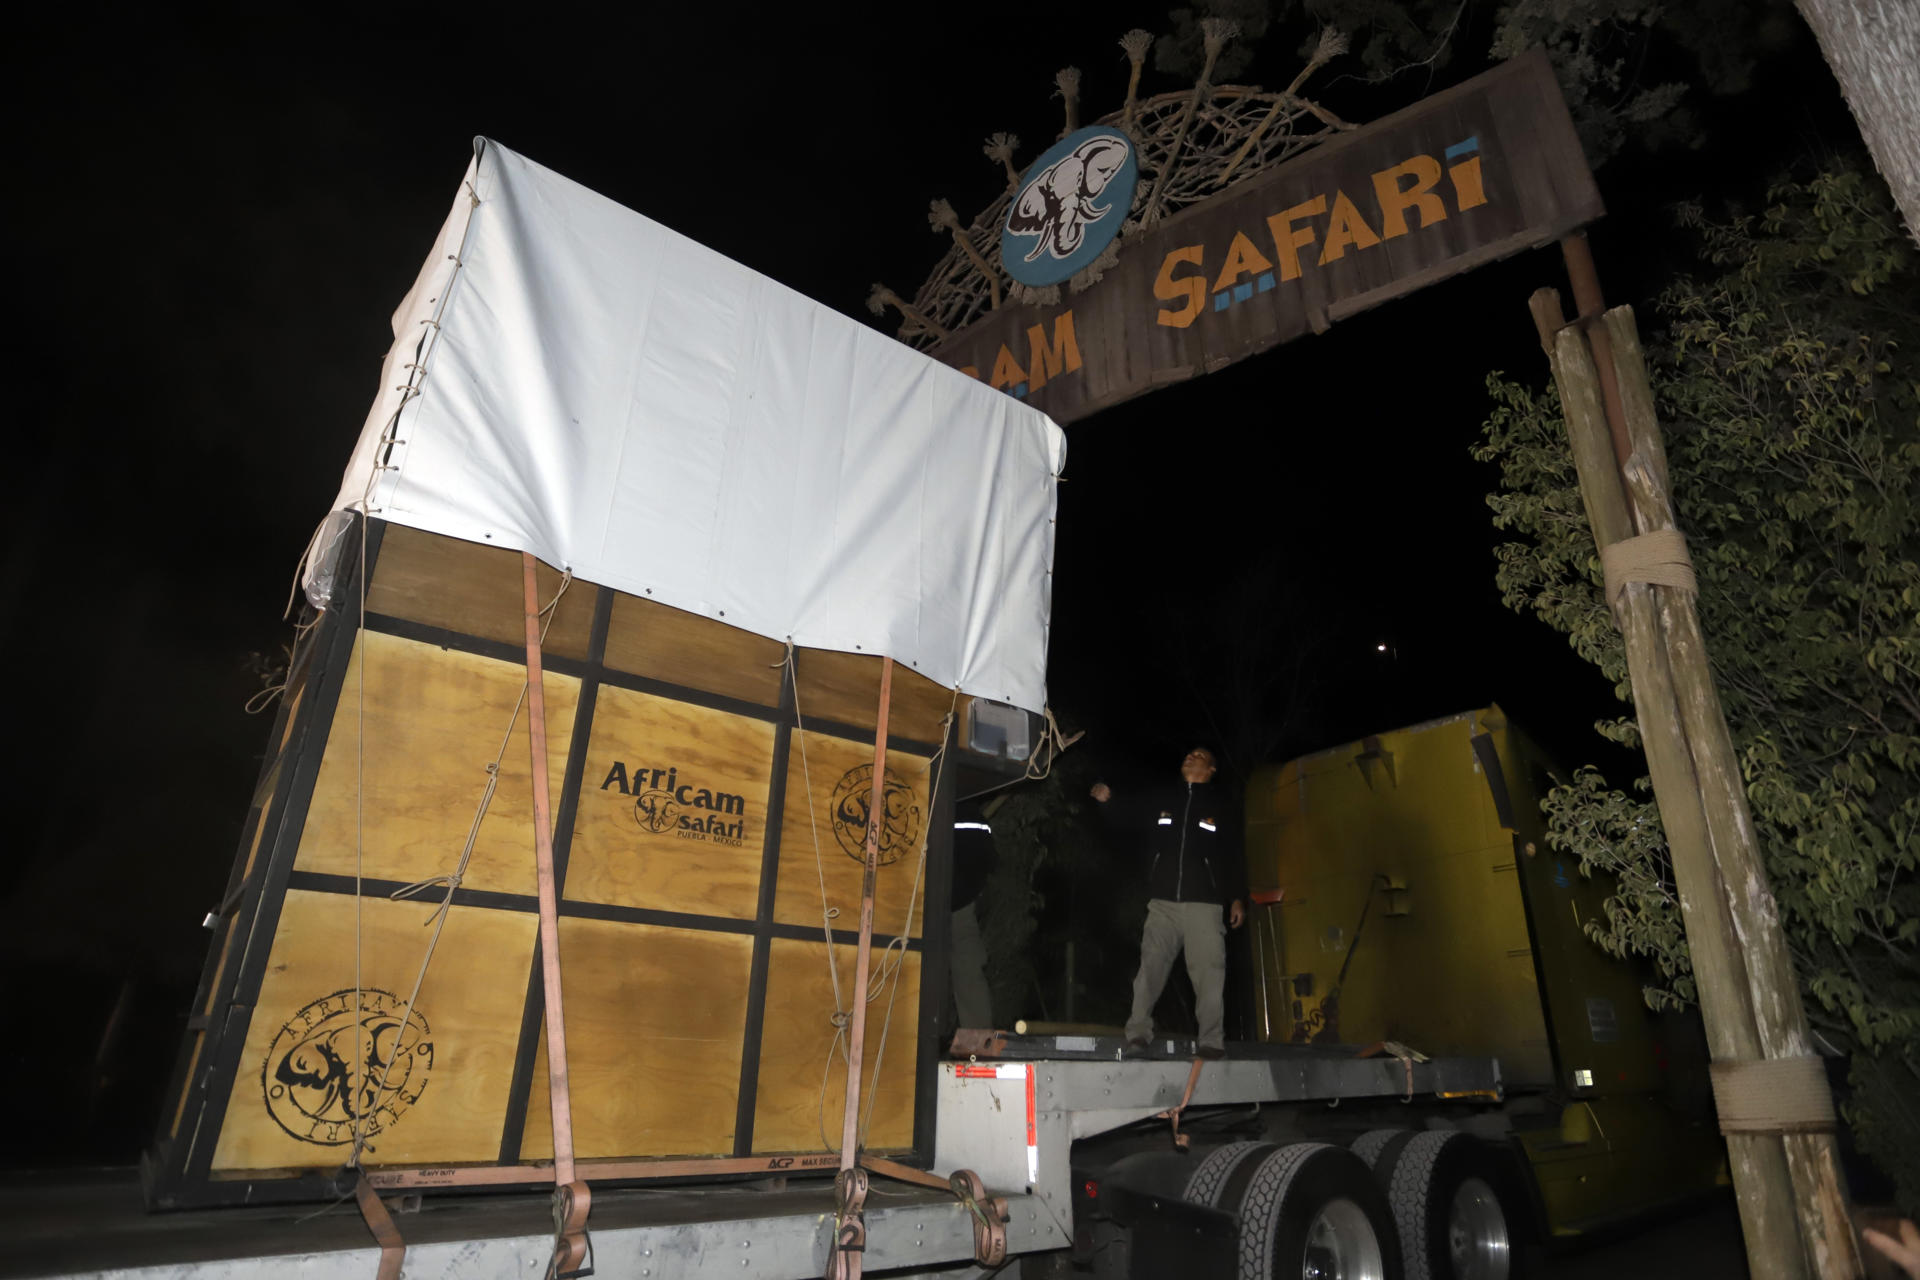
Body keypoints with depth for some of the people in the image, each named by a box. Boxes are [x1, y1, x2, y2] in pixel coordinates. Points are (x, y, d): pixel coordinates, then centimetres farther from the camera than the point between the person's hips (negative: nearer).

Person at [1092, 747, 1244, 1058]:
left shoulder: (1220, 806, 13)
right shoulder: (1159, 801, 17)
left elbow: (1232, 857, 12)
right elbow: (1126, 819, 13)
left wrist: (1235, 898, 6)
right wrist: (1107, 801, -7)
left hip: (1205, 904, -1)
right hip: (1162, 903, 1)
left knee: (1208, 971, -6)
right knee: (1150, 966, -5)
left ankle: (1212, 1041, 3)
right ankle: (1137, 1034, -1)